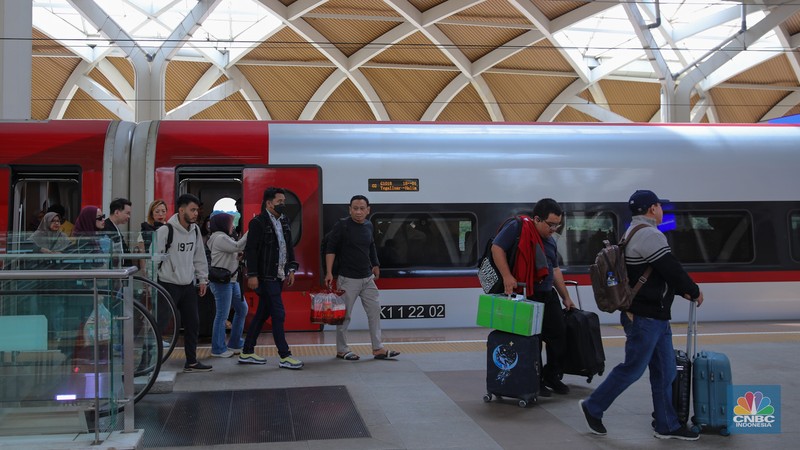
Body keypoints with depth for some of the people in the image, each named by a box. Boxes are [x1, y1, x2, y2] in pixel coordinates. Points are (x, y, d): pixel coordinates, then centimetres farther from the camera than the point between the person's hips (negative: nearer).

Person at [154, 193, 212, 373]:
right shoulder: (165, 230, -15)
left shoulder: (195, 230, 6)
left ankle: (191, 362, 23)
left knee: (193, 323, 11)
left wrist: (203, 279, 14)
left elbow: (199, 257, 16)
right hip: (169, 285, -7)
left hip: (188, 285, 7)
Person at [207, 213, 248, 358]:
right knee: (222, 315, -6)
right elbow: (237, 247, -21)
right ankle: (218, 349, 2)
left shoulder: (224, 238, 21)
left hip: (231, 280, 11)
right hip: (222, 281, -11)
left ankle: (235, 344, 21)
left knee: (242, 309, 13)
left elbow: (234, 255, 20)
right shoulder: (220, 238, -12)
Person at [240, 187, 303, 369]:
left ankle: (247, 353, 23)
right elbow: (250, 250, -13)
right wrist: (252, 275, -17)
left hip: (278, 276, 8)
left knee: (263, 313, 13)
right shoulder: (258, 222, -11)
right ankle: (284, 357, -1)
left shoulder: (284, 221, 13)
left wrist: (291, 269, 13)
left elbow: (289, 246, 20)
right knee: (278, 314, -7)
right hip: (266, 277, -8)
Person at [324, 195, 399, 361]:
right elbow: (330, 248, -11)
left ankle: (378, 349, 13)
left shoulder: (368, 225, 7)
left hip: (367, 278, 6)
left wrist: (375, 264, 21)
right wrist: (329, 272, -16)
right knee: (344, 316, 2)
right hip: (348, 279, -6)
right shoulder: (342, 226, -11)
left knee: (375, 311, 6)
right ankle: (341, 350, 15)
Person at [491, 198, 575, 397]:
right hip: (525, 296, -8)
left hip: (548, 295, 8)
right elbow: (497, 248, -17)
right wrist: (507, 276, -25)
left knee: (560, 335, 8)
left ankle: (552, 377, 25)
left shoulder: (550, 241, 14)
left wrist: (565, 297, 22)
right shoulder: (518, 228, -11)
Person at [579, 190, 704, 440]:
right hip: (645, 318, -10)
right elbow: (672, 270, -19)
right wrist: (694, 292, -2)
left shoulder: (633, 234, 15)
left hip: (655, 317, 10)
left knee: (665, 370, 13)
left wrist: (682, 291, 14)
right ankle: (593, 408, 12)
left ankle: (667, 425, 20)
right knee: (632, 369, 0)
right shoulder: (651, 235, -18)